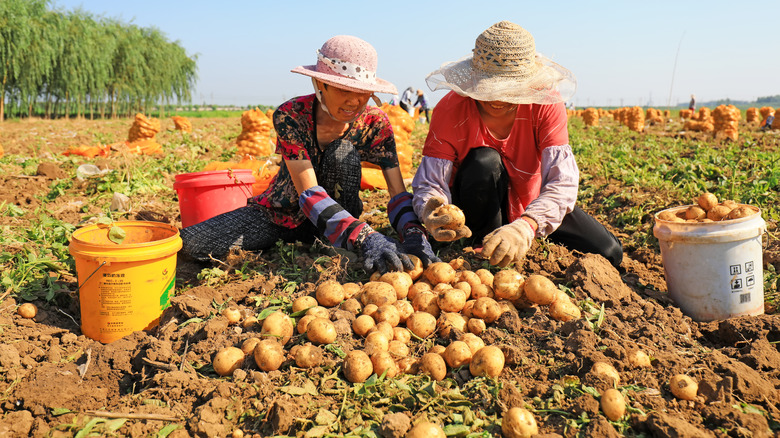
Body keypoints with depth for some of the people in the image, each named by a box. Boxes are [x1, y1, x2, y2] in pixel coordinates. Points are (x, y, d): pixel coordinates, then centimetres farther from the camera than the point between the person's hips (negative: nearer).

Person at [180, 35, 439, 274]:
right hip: (280, 214, 0)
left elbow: (398, 192, -17)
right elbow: (309, 194, -34)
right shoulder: (290, 116, -24)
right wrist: (364, 238, -49)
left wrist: (414, 234, -40)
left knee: (344, 152, -29)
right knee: (190, 243, -19)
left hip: (340, 212, 1)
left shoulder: (375, 123, -15)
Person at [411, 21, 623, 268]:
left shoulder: (545, 103, -23)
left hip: (530, 206, 2)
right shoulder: (451, 110, -25)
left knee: (608, 253, -9)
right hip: (479, 208, -2)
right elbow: (429, 184, -28)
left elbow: (562, 181, -34)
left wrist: (525, 226, -54)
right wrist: (431, 214, -54)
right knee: (485, 162, -35)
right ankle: (484, 252, -14)